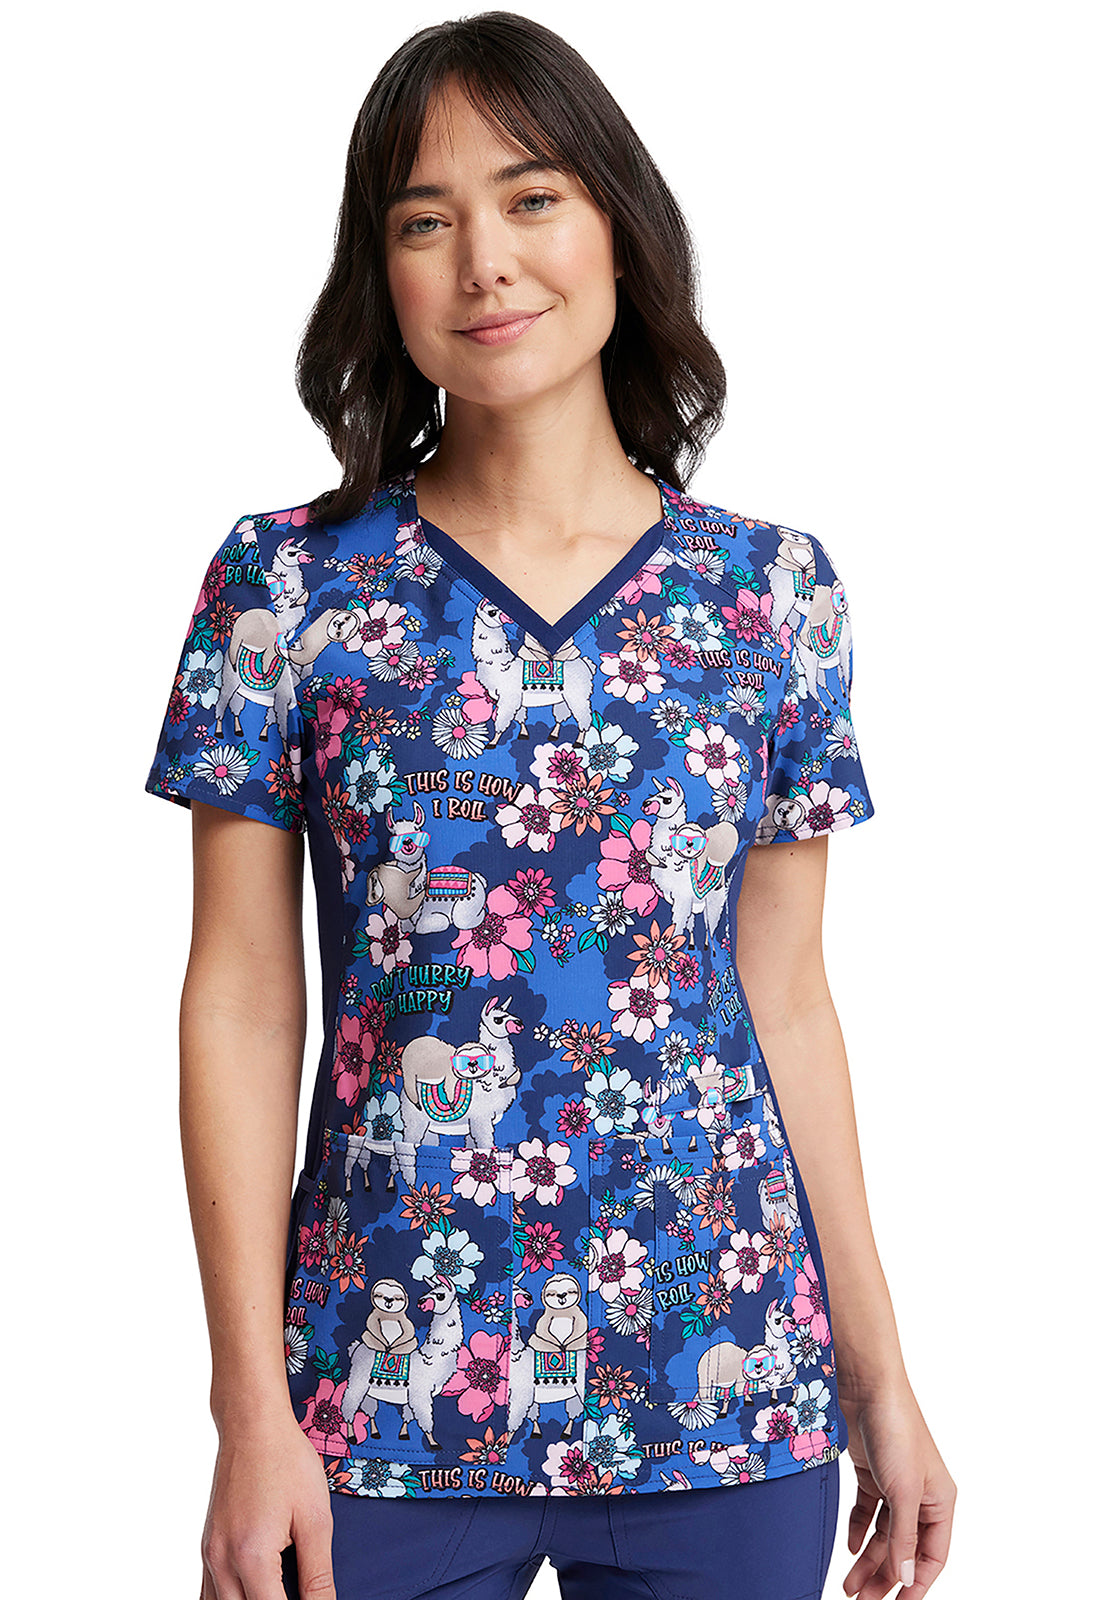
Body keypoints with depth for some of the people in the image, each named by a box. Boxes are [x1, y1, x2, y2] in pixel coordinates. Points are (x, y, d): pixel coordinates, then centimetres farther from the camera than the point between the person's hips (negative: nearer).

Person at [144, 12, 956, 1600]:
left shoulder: (774, 589, 1)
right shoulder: (289, 584, -3)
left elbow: (788, 1004, 5)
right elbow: (241, 1008, -3)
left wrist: (882, 1376, 5)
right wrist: (254, 1409, -7)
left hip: (729, 1397, 2)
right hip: (386, 1403, -1)